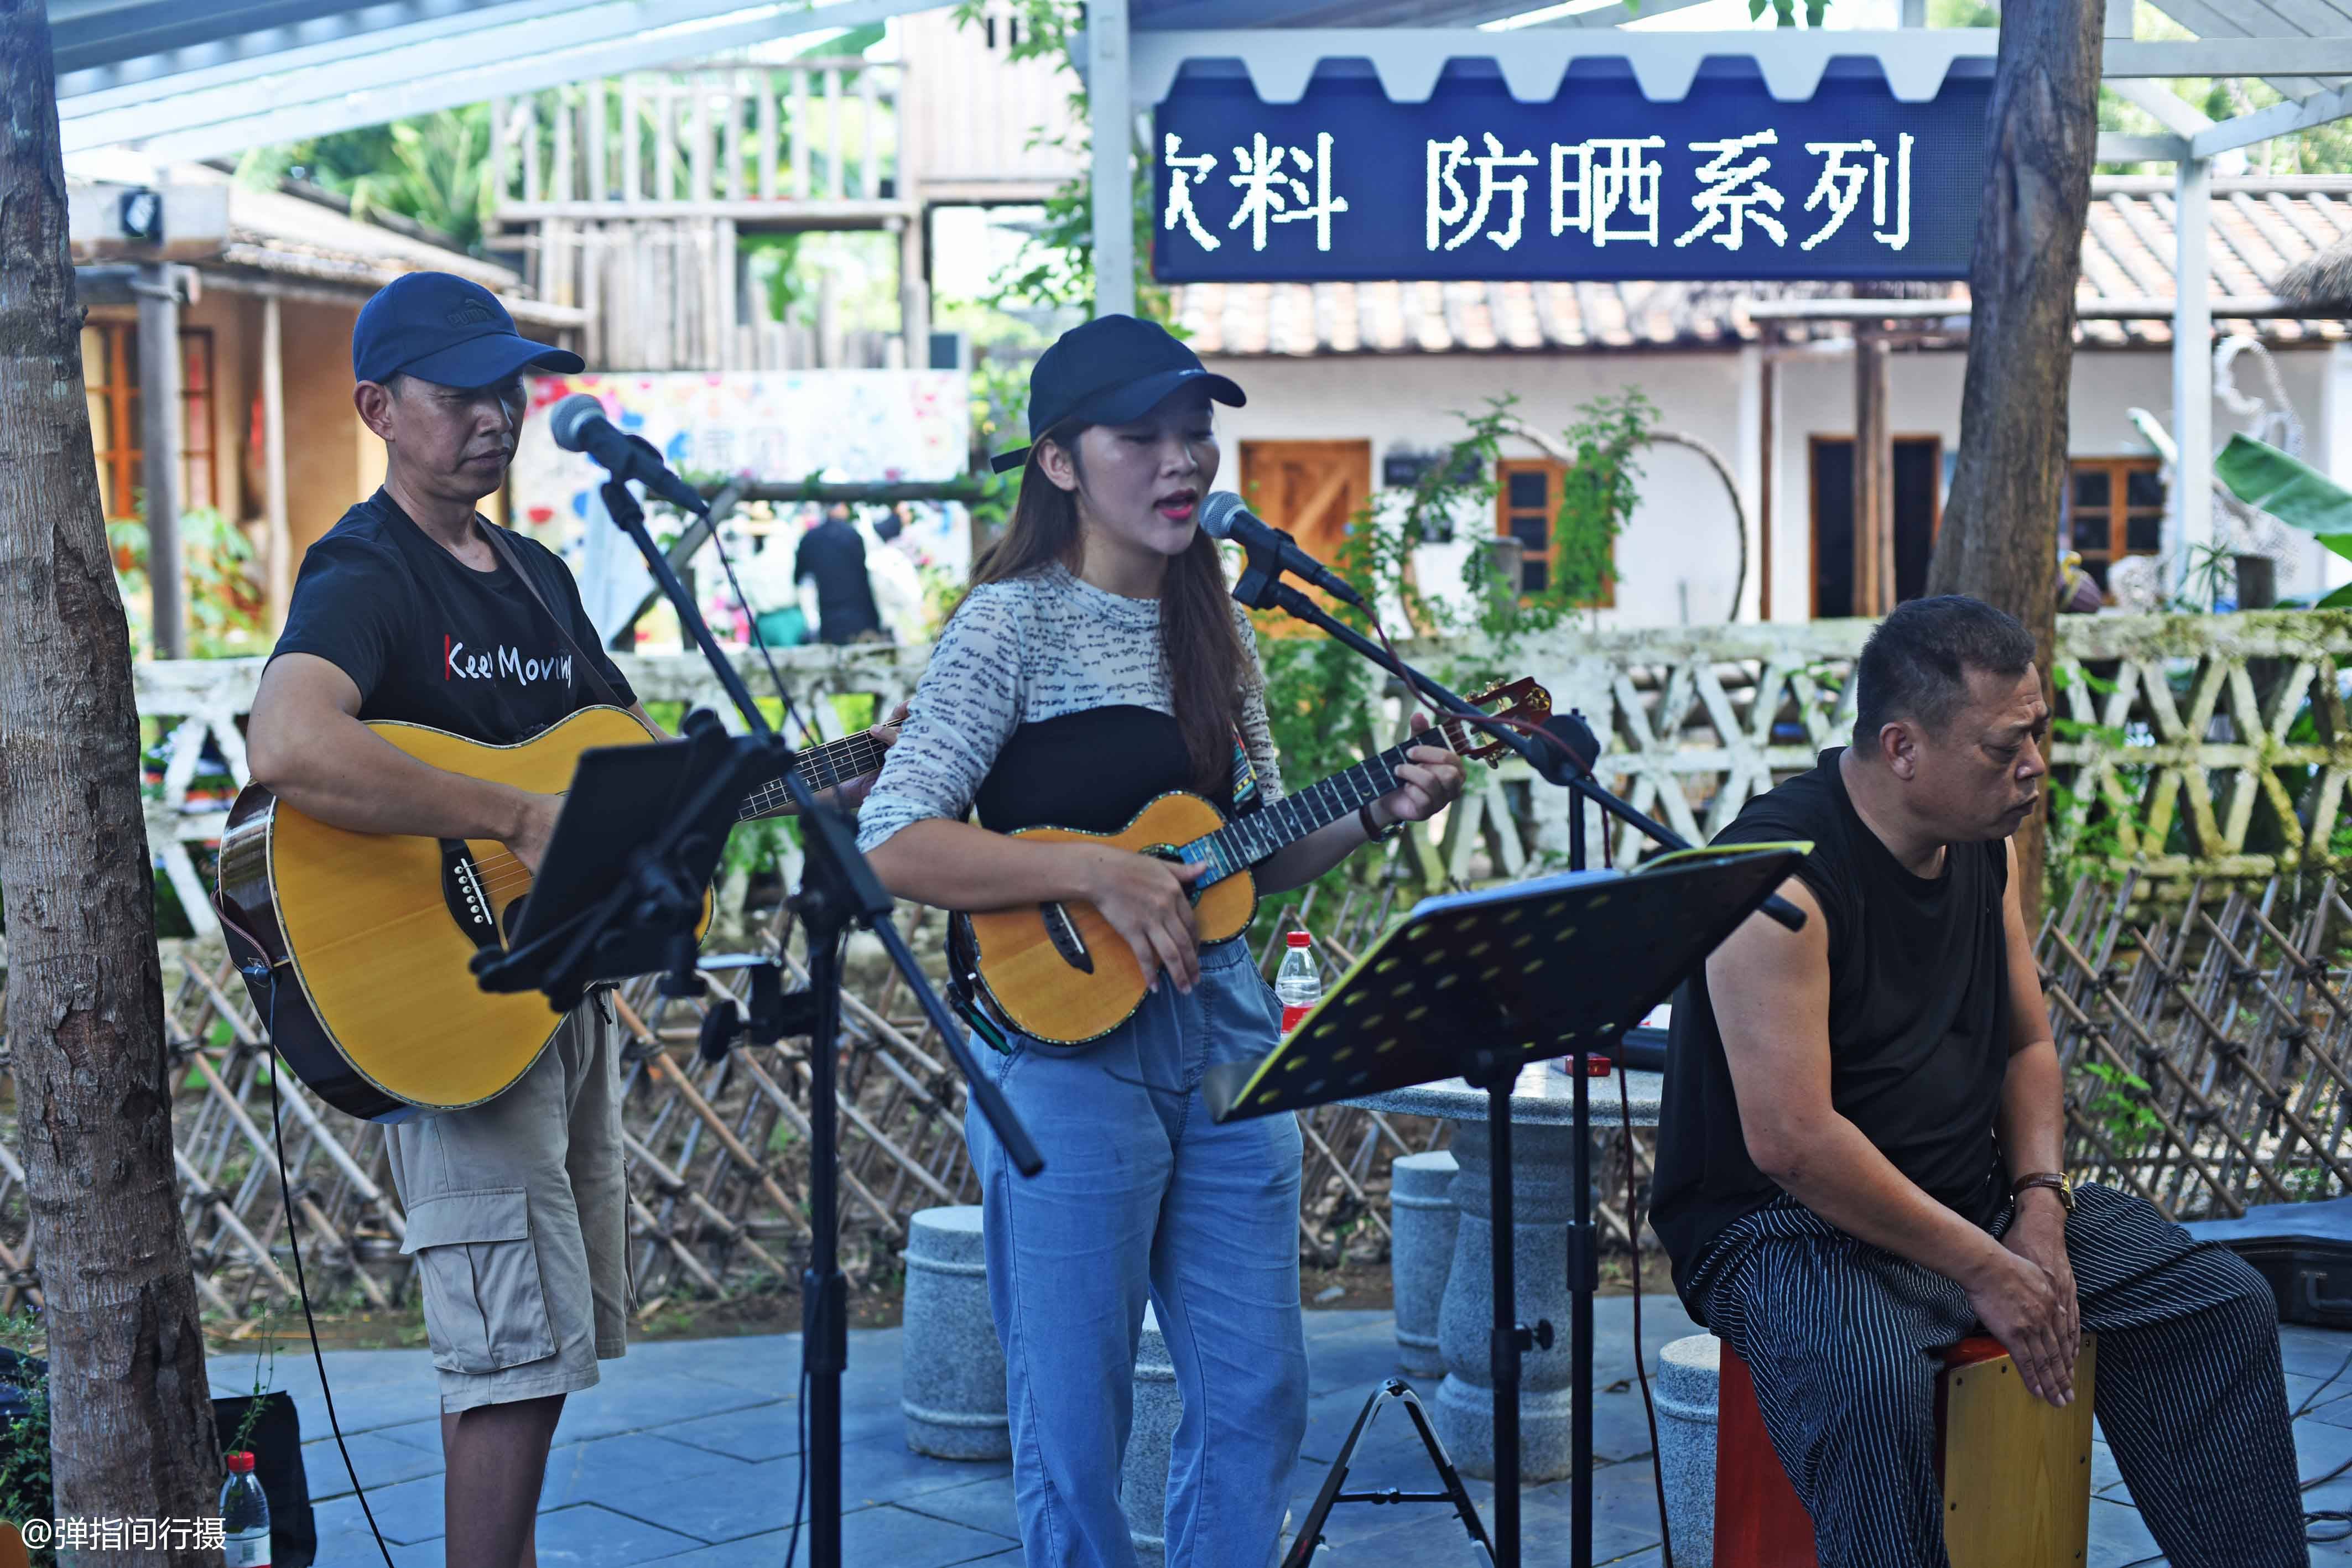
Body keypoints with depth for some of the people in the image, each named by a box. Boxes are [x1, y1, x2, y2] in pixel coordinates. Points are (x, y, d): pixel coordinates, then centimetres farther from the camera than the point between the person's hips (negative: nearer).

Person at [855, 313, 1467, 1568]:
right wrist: (1099, 874, -22)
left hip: (1225, 1033, 6)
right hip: (1070, 1047, -6)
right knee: (1076, 1425, 2)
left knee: (1257, 1396, 10)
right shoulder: (1015, 621, -8)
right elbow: (890, 845, -17)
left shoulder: (1215, 630, 11)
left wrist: (1372, 815, 1)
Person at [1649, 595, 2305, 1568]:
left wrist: (2040, 1210, -4)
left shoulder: (1985, 847, 5)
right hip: (1785, 1226, -8)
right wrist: (1983, 1268, -22)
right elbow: (1792, 1140, -27)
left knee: (2225, 1307, -1)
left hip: (1971, 1198, 8)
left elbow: (2027, 1044, 14)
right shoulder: (1784, 873, -22)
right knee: (1874, 1381, -38)